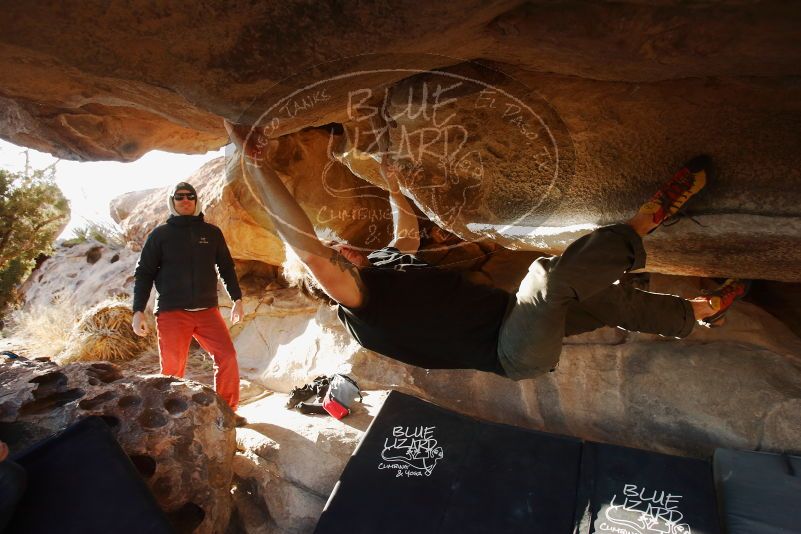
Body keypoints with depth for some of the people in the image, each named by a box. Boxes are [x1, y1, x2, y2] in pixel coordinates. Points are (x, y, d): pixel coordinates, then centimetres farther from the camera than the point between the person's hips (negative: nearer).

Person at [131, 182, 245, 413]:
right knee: (172, 368, 0)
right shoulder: (160, 235, 6)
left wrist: (237, 299, 11)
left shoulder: (212, 233, 11)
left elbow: (226, 267, 17)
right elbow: (143, 273, 5)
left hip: (207, 311, 2)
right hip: (171, 313, -1)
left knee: (227, 356, -8)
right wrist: (138, 311, -3)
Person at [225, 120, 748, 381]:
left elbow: (409, 230, 33)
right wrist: (255, 161, -36)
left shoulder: (386, 261, 11)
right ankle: (645, 220, -4)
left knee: (610, 297, 17)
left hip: (510, 319, 9)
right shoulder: (361, 301, -15)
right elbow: (306, 248, -32)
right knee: (551, 275, -31)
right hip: (515, 351, -9)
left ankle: (700, 312, 43)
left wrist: (392, 184, 27)